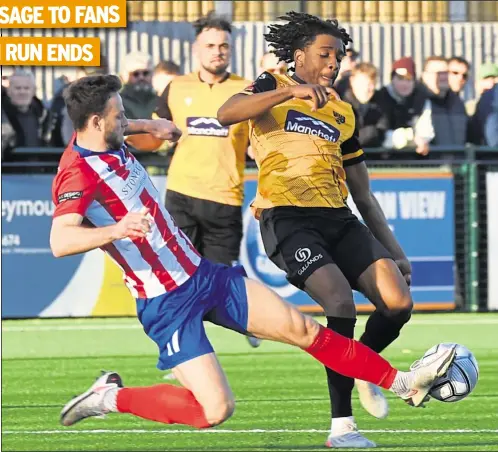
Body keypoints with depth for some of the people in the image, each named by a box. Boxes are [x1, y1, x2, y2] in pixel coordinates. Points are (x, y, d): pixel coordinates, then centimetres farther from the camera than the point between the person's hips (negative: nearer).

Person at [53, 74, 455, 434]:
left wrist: (149, 128, 39)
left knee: (302, 329, 8)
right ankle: (111, 398, 3)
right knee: (215, 410, -15)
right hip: (167, 304, -9)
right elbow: (60, 241, -41)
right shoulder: (78, 172, -24)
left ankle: (402, 382, 19)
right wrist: (115, 230, -55)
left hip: (202, 272, 9)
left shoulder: (110, 144, 3)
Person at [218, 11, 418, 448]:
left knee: (398, 302, -12)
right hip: (287, 219, -6)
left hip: (337, 219, 6)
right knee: (342, 302, -27)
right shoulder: (273, 89, 6)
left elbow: (364, 194, 26)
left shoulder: (344, 113, 22)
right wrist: (290, 91, -27)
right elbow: (226, 114, -17)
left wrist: (393, 249, 19)